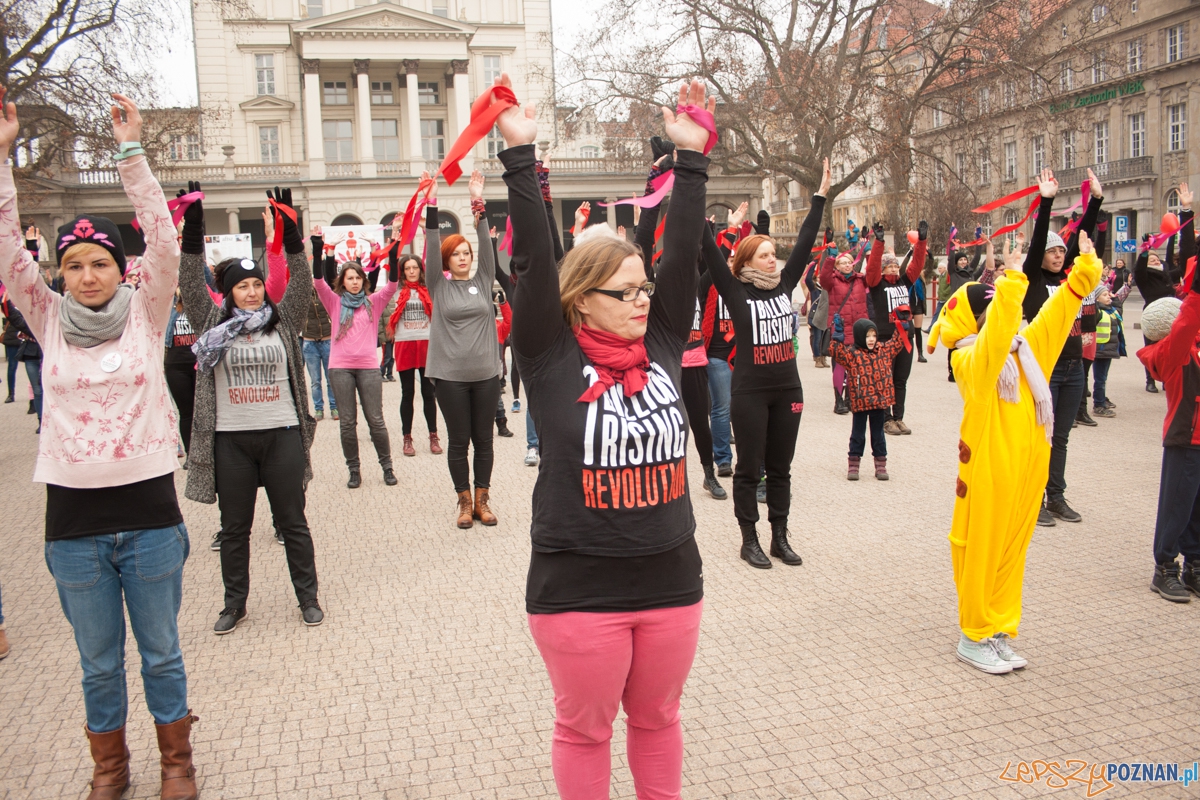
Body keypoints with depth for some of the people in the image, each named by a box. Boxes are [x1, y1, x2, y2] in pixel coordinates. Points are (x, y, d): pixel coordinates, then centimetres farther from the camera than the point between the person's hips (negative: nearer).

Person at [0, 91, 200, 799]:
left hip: (149, 509, -1)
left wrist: (132, 151, -18)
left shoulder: (145, 315, -2)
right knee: (99, 662, 16)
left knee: (161, 652, 13)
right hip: (74, 519, 2)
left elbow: (165, 243, -14)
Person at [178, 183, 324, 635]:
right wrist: (193, 228, -12)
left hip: (282, 435, 0)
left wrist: (289, 229, -12)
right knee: (234, 527, 11)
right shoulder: (213, 324, 4)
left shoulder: (283, 321, 4)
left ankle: (307, 597, 21)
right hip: (231, 439, 1)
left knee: (293, 522, 9)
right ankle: (235, 603, 25)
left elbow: (302, 283, -4)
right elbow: (190, 285, -4)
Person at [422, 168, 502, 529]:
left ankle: (482, 499, 20)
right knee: (458, 440, 5)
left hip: (485, 373, 2)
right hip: (450, 375, -2)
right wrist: (432, 205, -14)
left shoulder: (483, 281, 7)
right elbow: (431, 248, -7)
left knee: (483, 439, 9)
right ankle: (465, 501, 18)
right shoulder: (439, 286, 2)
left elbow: (486, 245, -2)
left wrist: (478, 204, -10)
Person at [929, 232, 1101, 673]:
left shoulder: (1027, 346, 9)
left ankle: (999, 633, 25)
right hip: (989, 468, -7)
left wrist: (1085, 265, 7)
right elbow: (996, 335, -32)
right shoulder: (970, 360, -13)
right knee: (981, 550, 3)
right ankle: (974, 637, 16)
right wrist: (1013, 281, -37)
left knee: (1013, 550, 14)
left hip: (1028, 466, 8)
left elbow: (1061, 307, 13)